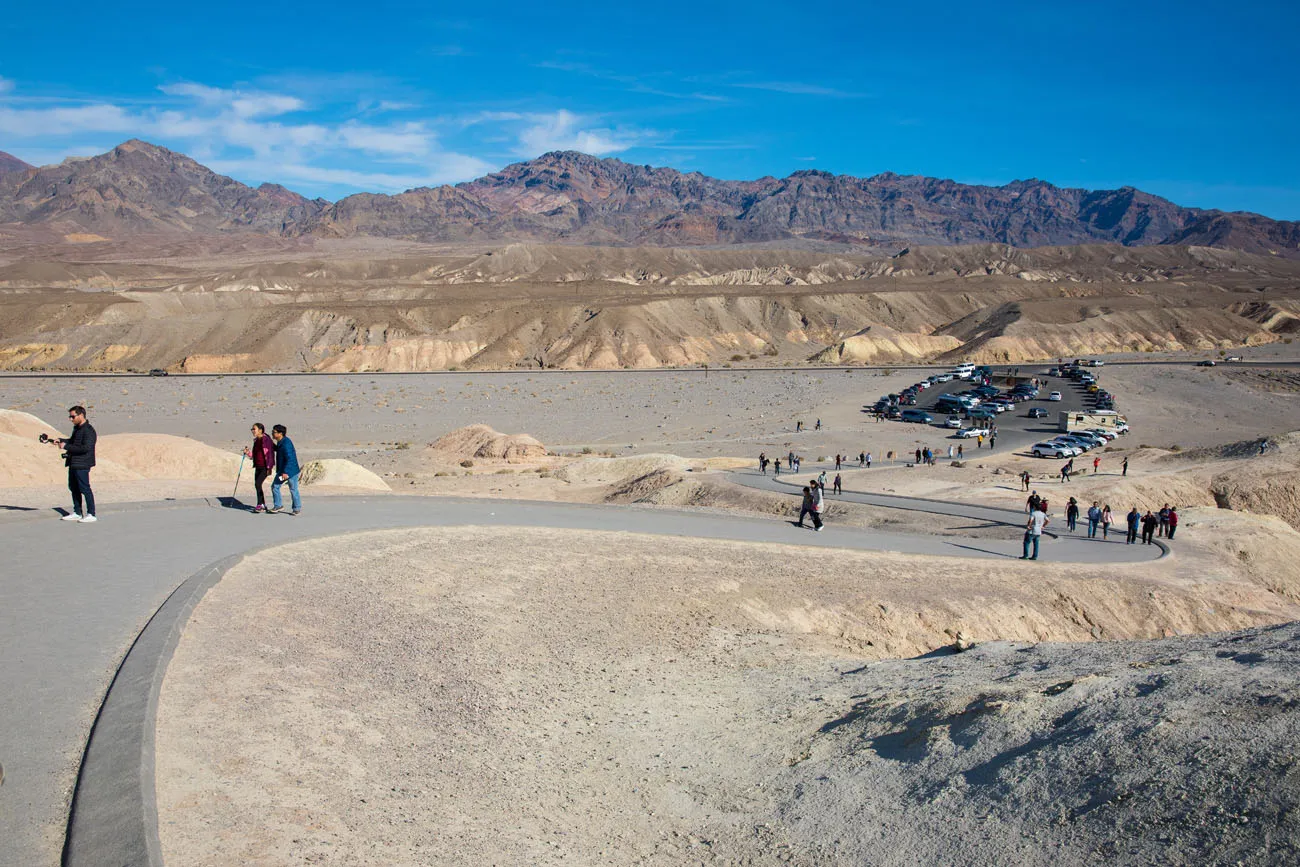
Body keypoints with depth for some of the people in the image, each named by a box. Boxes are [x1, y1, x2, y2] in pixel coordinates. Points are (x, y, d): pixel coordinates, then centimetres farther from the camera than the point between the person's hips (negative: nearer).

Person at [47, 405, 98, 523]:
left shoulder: (88, 431, -17)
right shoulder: (76, 428, 14)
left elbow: (86, 448, -26)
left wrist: (66, 446, -21)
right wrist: (60, 441, 14)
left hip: (82, 465, -10)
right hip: (73, 463, 10)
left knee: (84, 488, -7)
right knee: (74, 488, 15)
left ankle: (91, 514, -2)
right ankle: (77, 513, 24)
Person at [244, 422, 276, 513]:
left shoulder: (266, 440, -13)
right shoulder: (256, 440, 12)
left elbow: (270, 454, -15)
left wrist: (269, 467, -18)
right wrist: (248, 453, 1)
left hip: (265, 467, -9)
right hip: (258, 466, 9)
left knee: (258, 484, -16)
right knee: (257, 485, 7)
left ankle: (260, 505, -8)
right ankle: (262, 506, 17)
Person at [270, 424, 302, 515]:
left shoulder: (286, 443, -23)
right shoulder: (280, 442, 6)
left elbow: (290, 459, -26)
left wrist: (285, 472, -26)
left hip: (291, 470, -10)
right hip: (282, 470, 10)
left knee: (293, 490, 1)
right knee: (274, 486, 8)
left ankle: (297, 509, 13)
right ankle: (278, 506, 19)